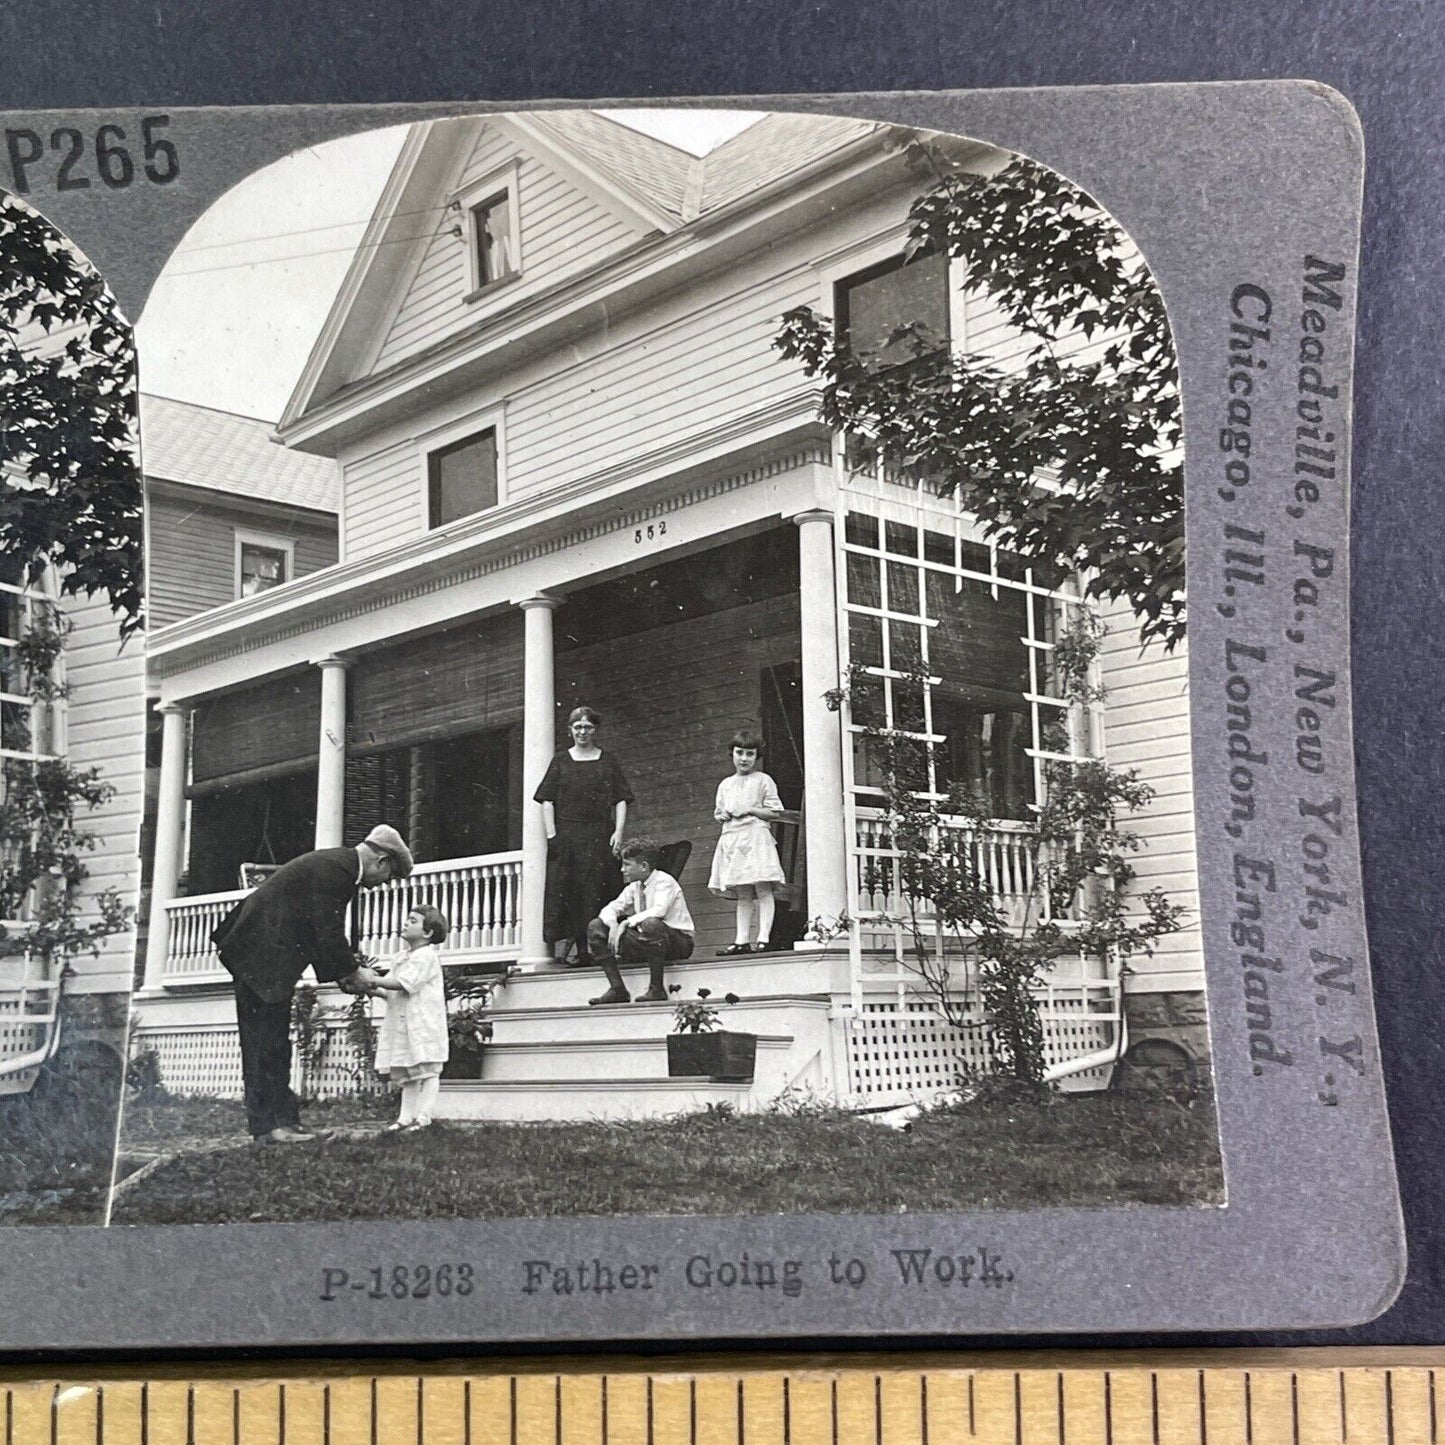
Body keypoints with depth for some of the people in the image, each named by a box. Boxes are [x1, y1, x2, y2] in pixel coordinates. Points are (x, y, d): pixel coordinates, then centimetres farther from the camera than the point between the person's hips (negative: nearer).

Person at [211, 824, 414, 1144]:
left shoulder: (338, 864, 13)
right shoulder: (334, 869, -19)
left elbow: (326, 934, 18)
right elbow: (328, 934, -20)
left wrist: (347, 971, 11)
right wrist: (353, 971, -7)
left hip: (263, 955, 11)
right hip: (262, 956, -11)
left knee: (272, 1043, 10)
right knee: (267, 1044, -8)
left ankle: (279, 1119, 14)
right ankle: (269, 1124, -5)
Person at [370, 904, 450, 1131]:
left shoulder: (426, 956, -8)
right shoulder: (407, 958, 21)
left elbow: (403, 983, -19)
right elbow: (390, 991, 18)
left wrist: (372, 980, -17)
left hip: (423, 1025, -9)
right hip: (403, 1026, 9)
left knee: (427, 1070, -6)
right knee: (406, 1075, 8)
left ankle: (423, 1116, -7)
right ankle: (406, 1116, 9)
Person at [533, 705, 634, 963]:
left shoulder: (607, 763, 11)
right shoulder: (561, 762, 11)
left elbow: (621, 801, 6)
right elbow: (547, 801, 6)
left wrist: (618, 831, -7)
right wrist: (551, 835, -5)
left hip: (599, 836, 0)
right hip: (566, 836, 0)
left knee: (598, 891, -5)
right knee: (565, 891, -5)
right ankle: (567, 942, -4)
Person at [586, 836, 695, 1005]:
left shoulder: (664, 881, -12)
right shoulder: (634, 887, 7)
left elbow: (659, 910, -30)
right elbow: (610, 909, 4)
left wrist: (626, 923, -30)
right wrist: (613, 925, -19)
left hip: (678, 940, -7)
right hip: (645, 944, 7)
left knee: (651, 924, -41)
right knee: (595, 926, -4)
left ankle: (657, 989, -27)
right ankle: (617, 989, -10)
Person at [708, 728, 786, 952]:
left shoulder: (763, 780, 2)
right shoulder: (725, 785, 18)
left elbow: (774, 812, -1)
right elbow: (718, 813, 24)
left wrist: (749, 810, -10)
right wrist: (723, 815, 1)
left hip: (755, 836, -5)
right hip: (731, 839, 5)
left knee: (763, 889, -9)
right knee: (742, 894, 5)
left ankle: (763, 938, -12)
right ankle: (742, 940, 3)